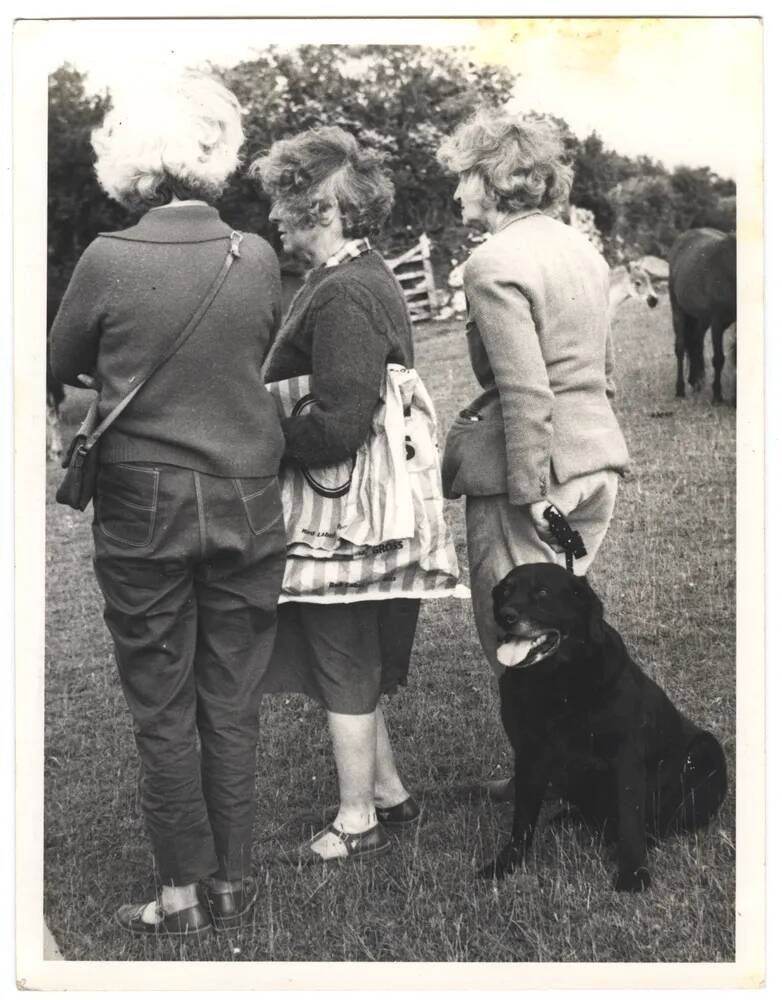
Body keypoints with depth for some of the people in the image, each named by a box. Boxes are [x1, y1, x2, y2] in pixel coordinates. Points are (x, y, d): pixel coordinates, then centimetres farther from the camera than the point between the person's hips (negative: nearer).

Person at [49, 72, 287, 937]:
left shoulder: (108, 259, -12)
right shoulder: (258, 259, -5)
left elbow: (62, 365, 3)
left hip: (144, 508, -2)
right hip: (246, 504, 3)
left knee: (162, 707, 9)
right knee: (231, 703, 12)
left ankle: (182, 894, 16)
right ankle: (230, 885, 21)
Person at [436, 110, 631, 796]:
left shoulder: (495, 264, -15)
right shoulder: (582, 249, 12)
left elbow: (525, 394, -21)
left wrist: (531, 494, -18)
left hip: (531, 466, -9)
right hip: (600, 457, 9)